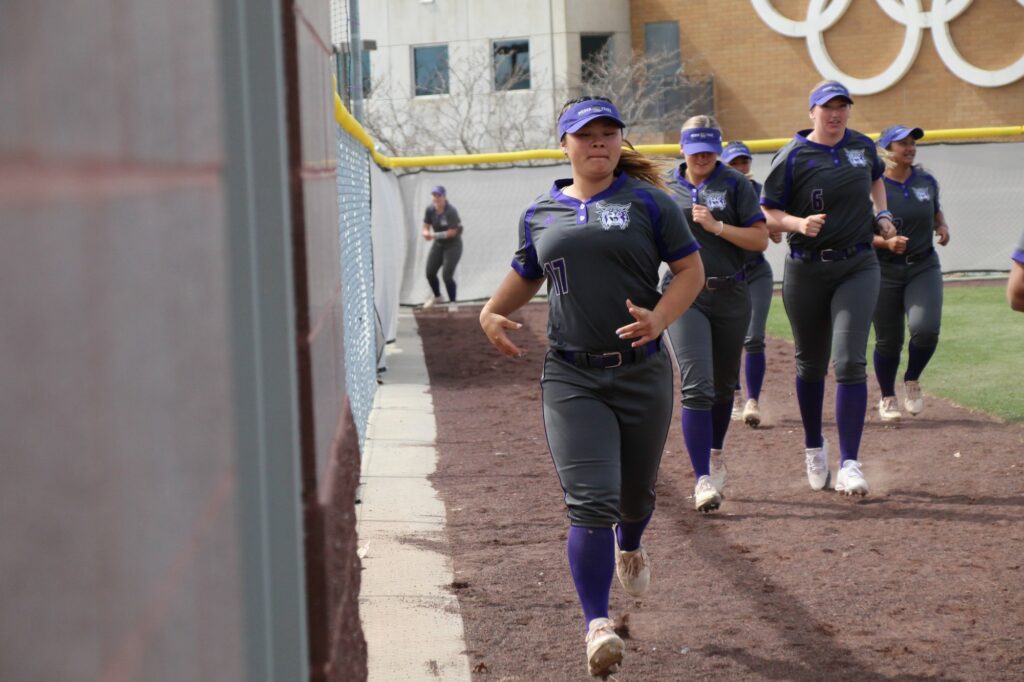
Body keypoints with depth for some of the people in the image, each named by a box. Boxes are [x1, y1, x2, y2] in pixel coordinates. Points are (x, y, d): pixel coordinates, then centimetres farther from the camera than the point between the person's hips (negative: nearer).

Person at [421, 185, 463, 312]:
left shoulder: (451, 212, -24)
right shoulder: (430, 210, -7)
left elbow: (452, 232, -25)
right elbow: (426, 227, -5)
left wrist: (434, 235, -33)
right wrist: (426, 233, -29)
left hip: (453, 245, -6)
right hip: (438, 245, 6)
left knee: (447, 275, -14)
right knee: (430, 273, 7)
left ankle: (453, 302, 7)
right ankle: (436, 296, 35)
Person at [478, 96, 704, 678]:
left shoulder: (648, 202, 2)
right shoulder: (541, 213, 10)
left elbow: (691, 269, 2)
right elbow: (525, 274, 26)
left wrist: (659, 318, -15)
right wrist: (493, 312, 8)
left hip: (642, 372, 0)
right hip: (572, 377, 0)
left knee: (636, 493, 16)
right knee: (592, 501, -14)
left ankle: (629, 549, 53)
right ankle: (598, 625, -12)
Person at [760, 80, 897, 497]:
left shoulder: (862, 146, 7)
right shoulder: (793, 157, -6)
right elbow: (767, 214, -6)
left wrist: (881, 215, 14)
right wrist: (800, 224, -24)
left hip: (858, 267, 2)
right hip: (806, 271, -1)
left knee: (850, 362, -12)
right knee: (811, 364, 11)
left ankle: (849, 464, -12)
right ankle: (814, 446, 33)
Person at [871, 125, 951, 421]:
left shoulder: (926, 181, 5)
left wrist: (943, 226, 2)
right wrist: (886, 242, -25)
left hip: (924, 267, 3)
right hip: (885, 271, -2)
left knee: (926, 329, -19)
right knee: (888, 341, 4)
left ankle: (912, 381, 11)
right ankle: (887, 398, 28)